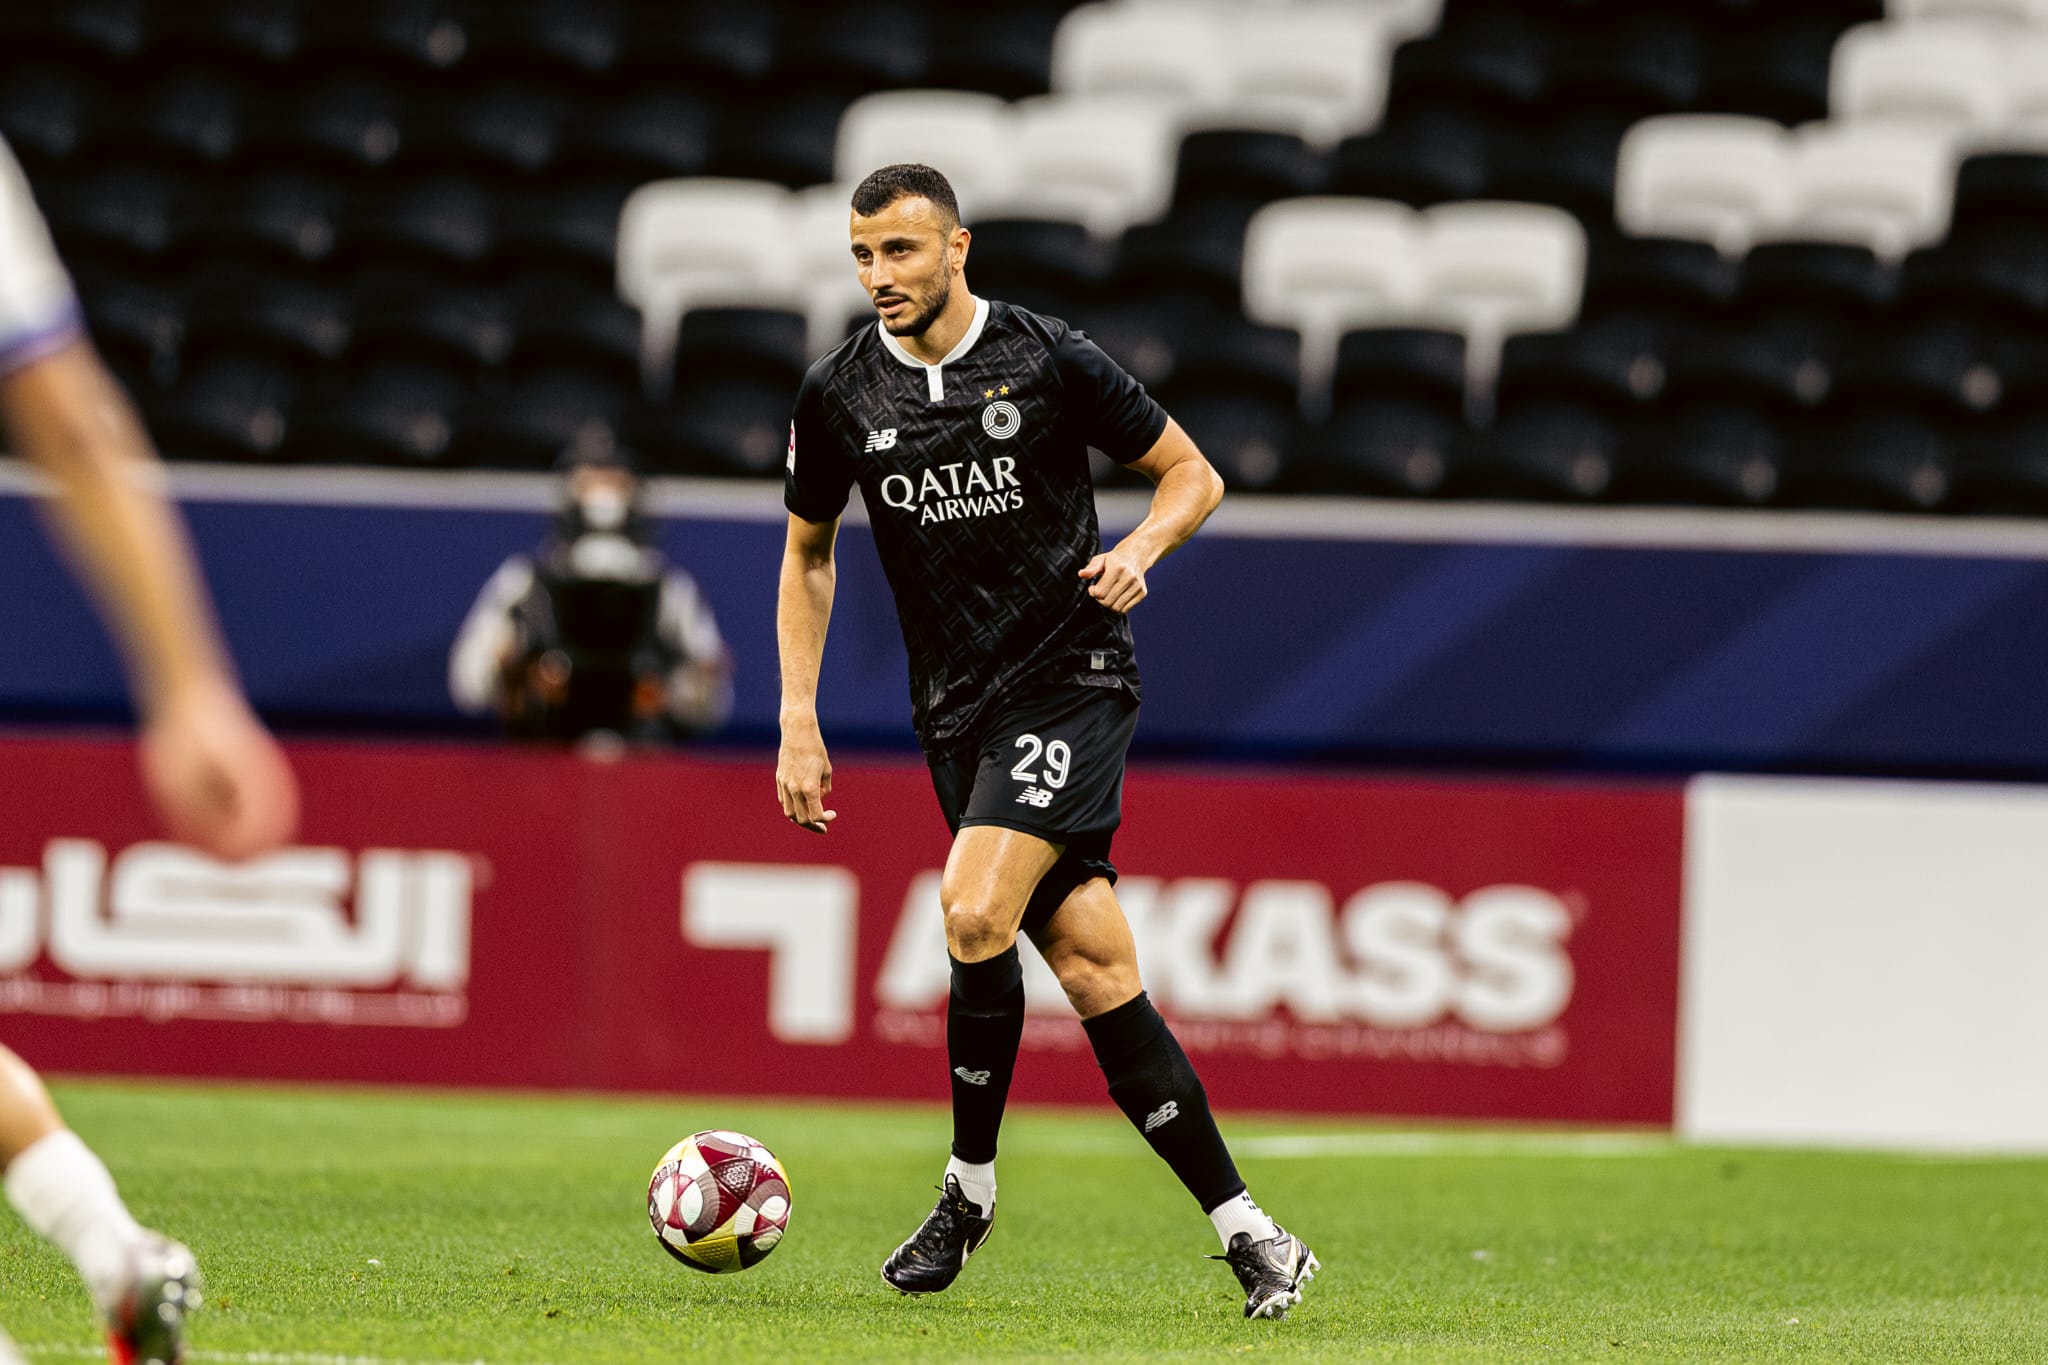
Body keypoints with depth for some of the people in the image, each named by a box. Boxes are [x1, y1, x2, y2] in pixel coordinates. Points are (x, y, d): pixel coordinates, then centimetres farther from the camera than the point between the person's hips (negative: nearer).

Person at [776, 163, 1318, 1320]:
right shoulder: (840, 399, 4)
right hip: (956, 706, 4)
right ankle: (1246, 1232, 2)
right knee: (1094, 968, -2)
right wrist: (800, 723, 10)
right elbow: (808, 553, 18)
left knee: (975, 913, -23)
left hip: (1073, 677, -4)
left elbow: (1192, 473, 4)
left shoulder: (1048, 360, -6)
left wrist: (1139, 550, -16)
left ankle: (970, 1188, -4)